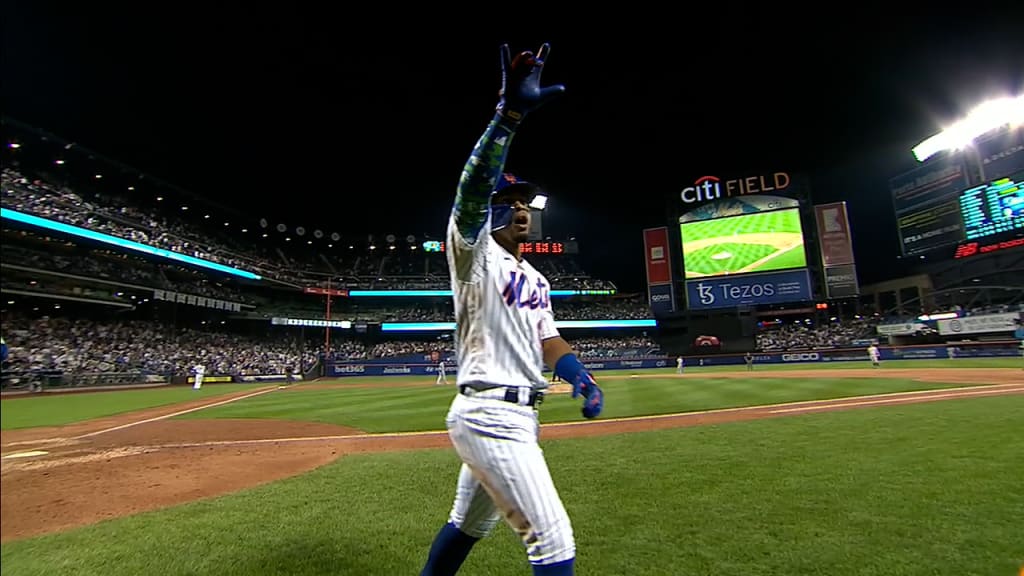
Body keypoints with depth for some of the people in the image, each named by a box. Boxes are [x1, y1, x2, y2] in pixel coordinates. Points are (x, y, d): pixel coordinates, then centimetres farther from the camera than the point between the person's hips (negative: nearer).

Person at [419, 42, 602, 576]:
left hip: (515, 415, 9)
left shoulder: (536, 279, 17)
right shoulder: (474, 252, -8)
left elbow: (549, 339, 12)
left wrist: (583, 381, -6)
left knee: (468, 525, 24)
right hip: (490, 415, -9)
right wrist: (508, 112, -37)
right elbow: (471, 190, -26)